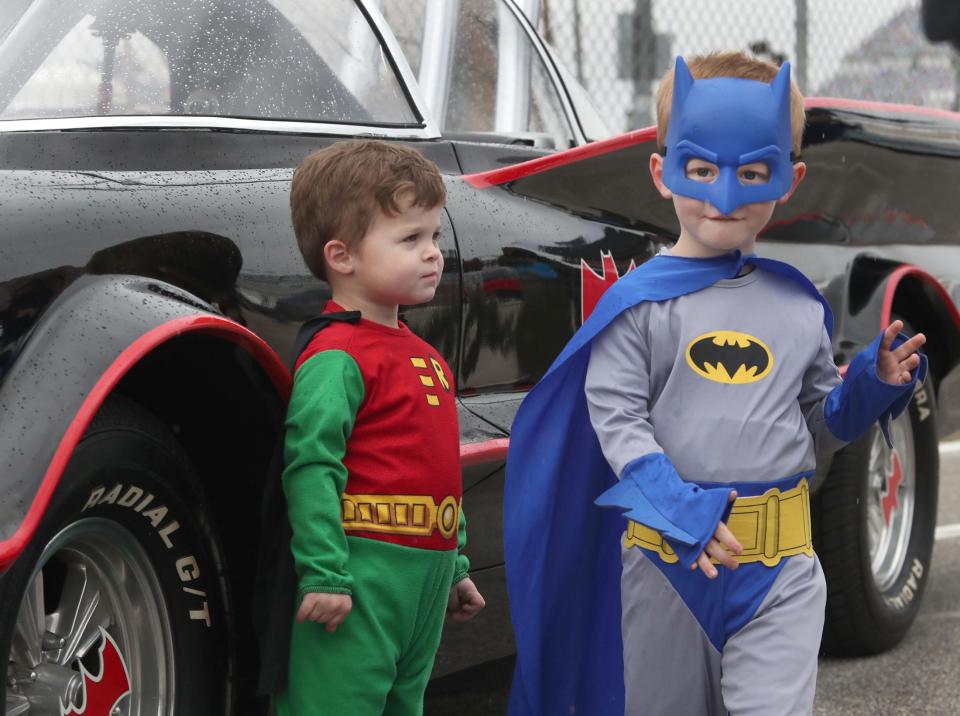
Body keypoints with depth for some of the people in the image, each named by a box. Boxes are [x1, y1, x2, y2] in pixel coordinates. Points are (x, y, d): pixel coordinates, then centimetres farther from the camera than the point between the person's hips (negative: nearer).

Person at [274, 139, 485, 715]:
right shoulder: (336, 358, -13)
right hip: (362, 582, -9)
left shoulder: (424, 357, 16)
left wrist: (454, 566, 25)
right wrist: (323, 575, -25)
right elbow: (311, 465, -20)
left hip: (424, 579, 10)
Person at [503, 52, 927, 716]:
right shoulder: (640, 302, -4)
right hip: (667, 564, -1)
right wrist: (678, 510, -25)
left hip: (782, 568, 1)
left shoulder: (799, 306, 7)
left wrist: (873, 385, -3)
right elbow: (617, 418, -12)